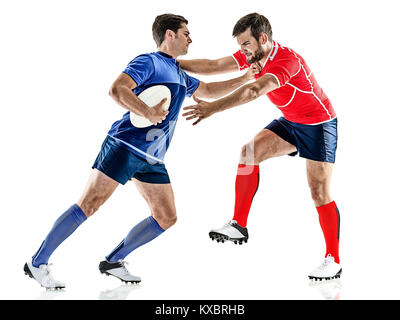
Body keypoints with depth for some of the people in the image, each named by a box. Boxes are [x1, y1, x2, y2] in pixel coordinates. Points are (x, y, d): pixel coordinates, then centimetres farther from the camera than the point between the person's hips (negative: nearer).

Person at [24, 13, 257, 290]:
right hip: (124, 146, -9)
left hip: (153, 159, 9)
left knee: (167, 218, 3)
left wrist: (246, 78, 34)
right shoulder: (149, 62, -5)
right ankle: (38, 262, -5)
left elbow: (209, 91, 37)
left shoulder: (179, 75, 22)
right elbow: (116, 90, -19)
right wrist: (147, 112, -31)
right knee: (89, 205, -13)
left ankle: (113, 261, 13)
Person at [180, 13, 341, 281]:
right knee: (249, 152, -12)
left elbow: (254, 91, -44)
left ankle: (333, 261, -1)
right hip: (289, 121, 8)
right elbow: (214, 66, -4)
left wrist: (213, 108, -50)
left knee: (319, 192, -10)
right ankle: (239, 226, -8)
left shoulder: (287, 60, -32)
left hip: (318, 124, -8)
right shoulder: (252, 55, -6)